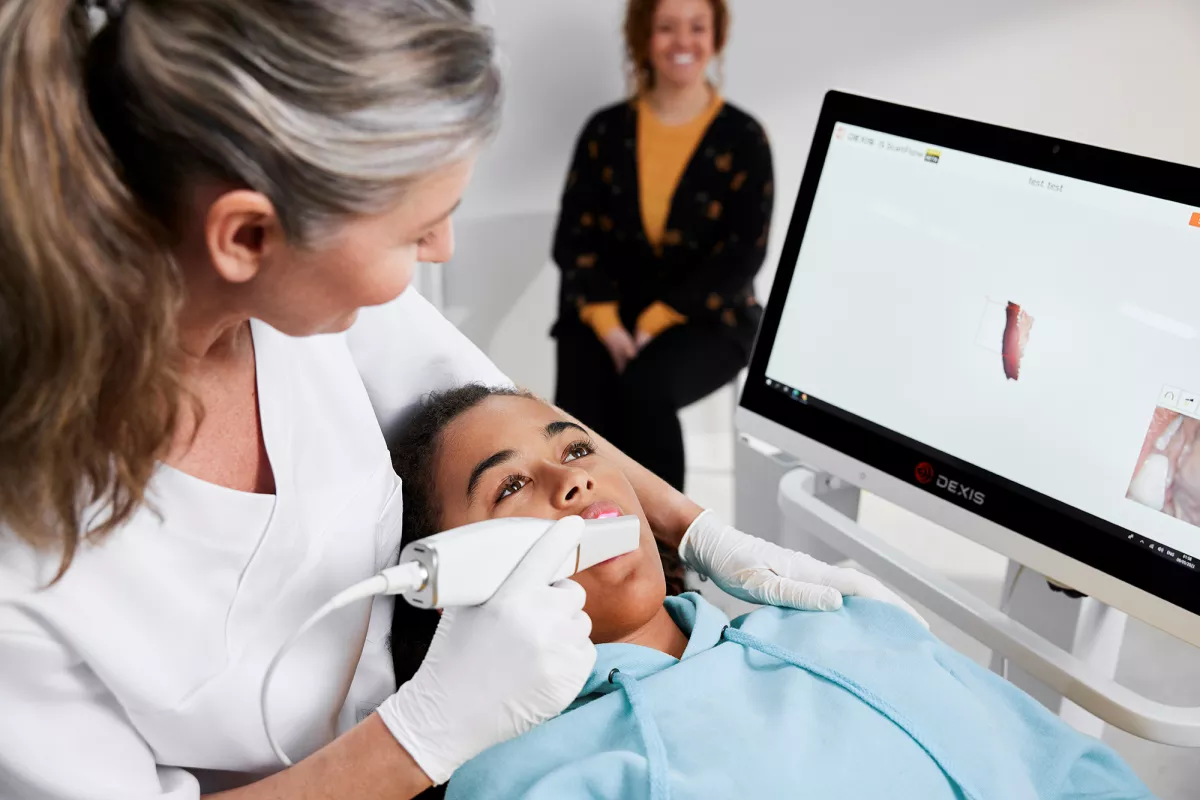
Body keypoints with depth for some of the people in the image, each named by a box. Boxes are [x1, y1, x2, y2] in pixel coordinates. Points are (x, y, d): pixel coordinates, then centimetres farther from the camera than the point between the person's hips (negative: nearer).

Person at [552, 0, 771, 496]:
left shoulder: (743, 138, 1)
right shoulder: (606, 130, 9)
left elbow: (743, 252, -7)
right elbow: (575, 236, 3)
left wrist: (658, 321, -17)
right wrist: (606, 322, -14)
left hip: (706, 319, -2)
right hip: (607, 315, 2)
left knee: (644, 385, -32)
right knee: (580, 395, -28)